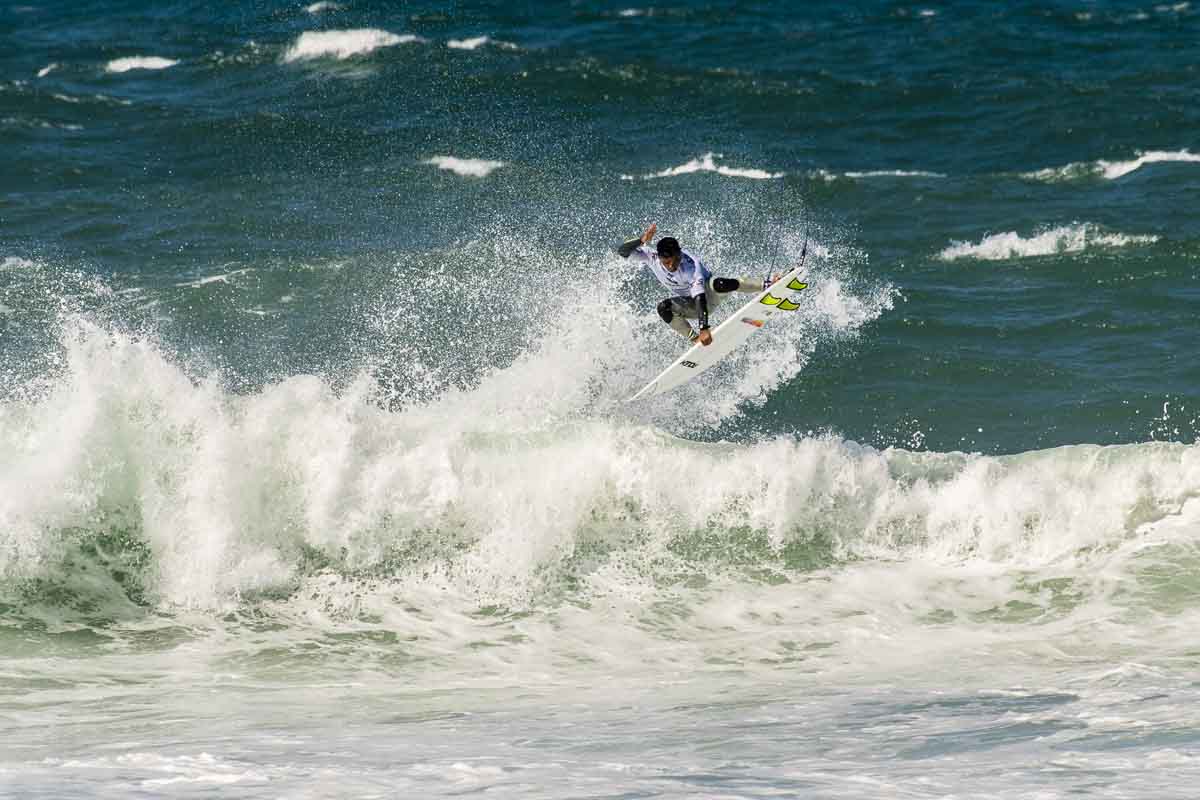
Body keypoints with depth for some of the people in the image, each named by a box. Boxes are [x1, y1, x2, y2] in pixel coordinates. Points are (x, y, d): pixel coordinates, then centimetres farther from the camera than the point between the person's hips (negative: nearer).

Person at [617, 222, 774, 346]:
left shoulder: (691, 266, -36)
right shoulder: (652, 258, -22)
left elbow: (700, 298, -44)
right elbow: (622, 251, -22)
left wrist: (704, 328, -54)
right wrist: (642, 240, -40)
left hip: (707, 292, -5)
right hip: (688, 305, 5)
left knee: (718, 284, -40)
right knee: (664, 308, -29)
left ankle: (765, 286, -23)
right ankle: (694, 339, -17)